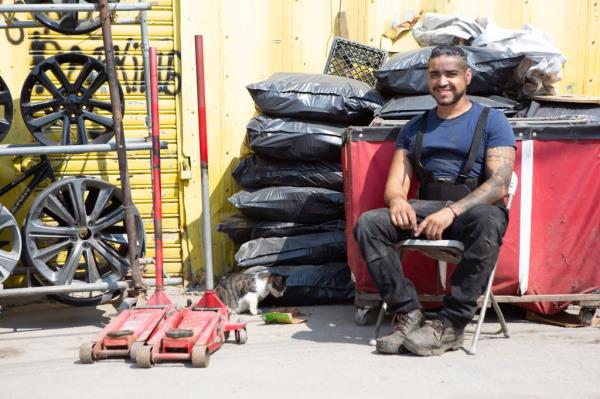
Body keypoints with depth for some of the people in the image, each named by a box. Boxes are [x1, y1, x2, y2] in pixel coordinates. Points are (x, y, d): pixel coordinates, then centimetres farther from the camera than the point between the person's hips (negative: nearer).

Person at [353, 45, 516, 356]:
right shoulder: (414, 128, 20)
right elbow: (395, 183, 11)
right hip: (427, 208, 4)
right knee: (367, 224, -22)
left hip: (476, 207, -3)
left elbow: (499, 184, -7)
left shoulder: (491, 121, 7)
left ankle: (451, 324, -30)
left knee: (486, 221, -39)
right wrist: (397, 199, -16)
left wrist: (452, 211, -24)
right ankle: (407, 313, -21)